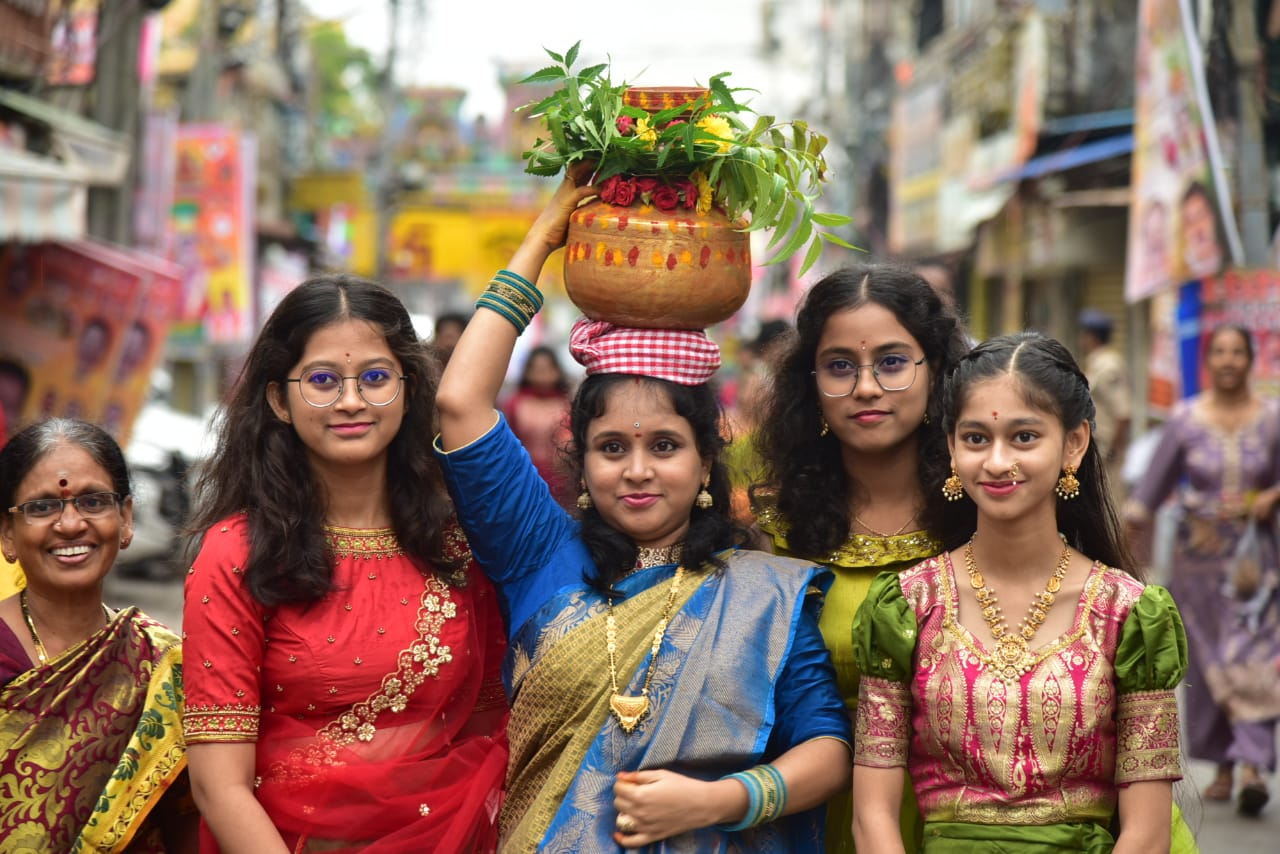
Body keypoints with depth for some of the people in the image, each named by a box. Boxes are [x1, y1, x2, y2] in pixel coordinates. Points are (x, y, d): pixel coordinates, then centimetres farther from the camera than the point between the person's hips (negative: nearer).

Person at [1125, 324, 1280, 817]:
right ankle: (1221, 767, 15)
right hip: (1198, 557, 1)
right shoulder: (1185, 420, 1)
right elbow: (1154, 485, 3)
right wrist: (1123, 535, -4)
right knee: (1206, 660, 5)